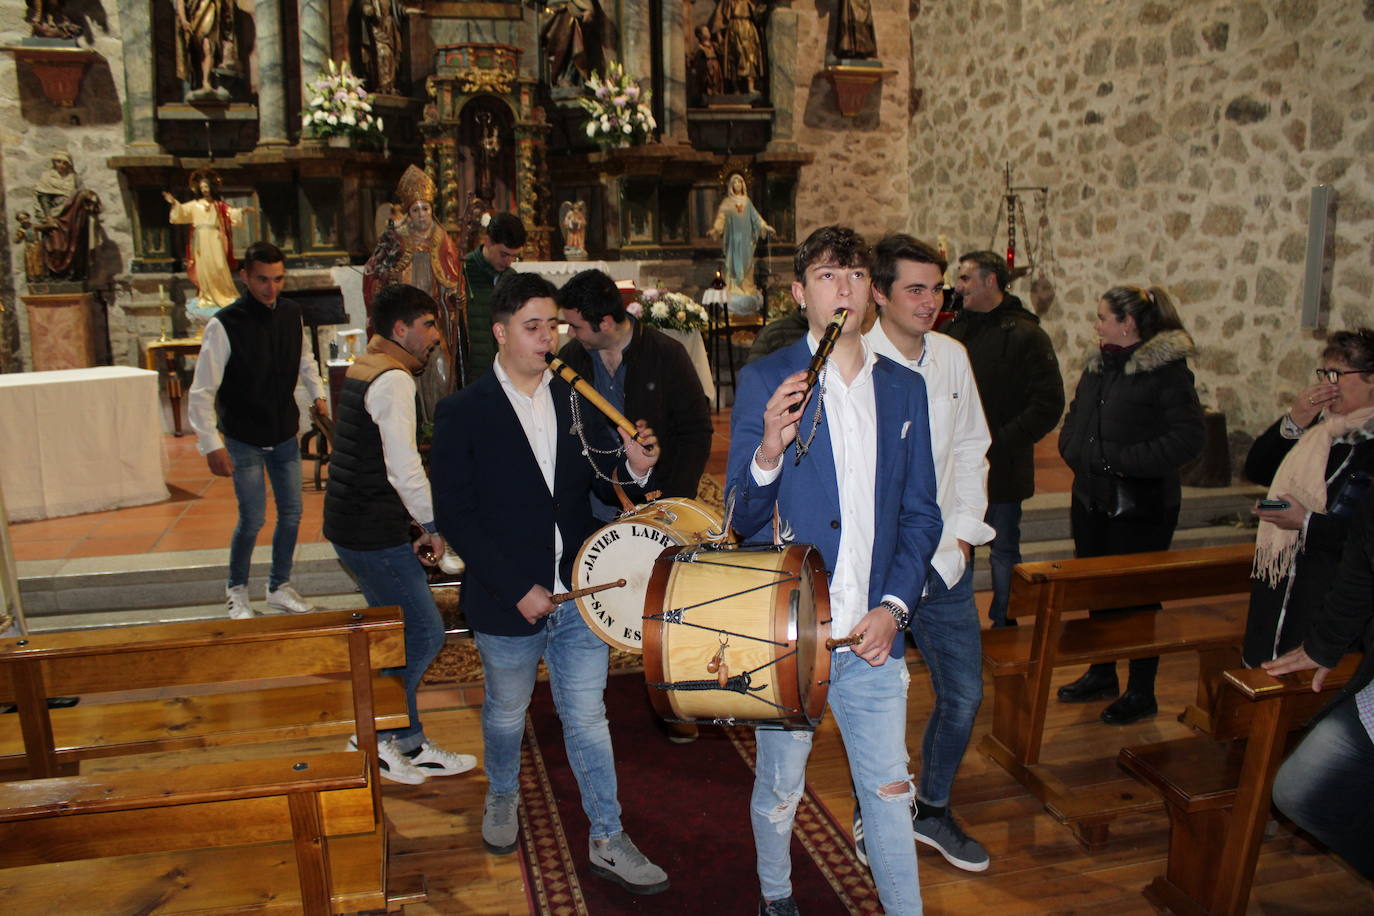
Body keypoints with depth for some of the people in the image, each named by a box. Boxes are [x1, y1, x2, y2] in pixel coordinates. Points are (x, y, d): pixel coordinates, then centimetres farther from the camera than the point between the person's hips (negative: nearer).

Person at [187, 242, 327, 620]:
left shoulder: (291, 313, -3)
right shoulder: (224, 325, -20)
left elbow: (304, 359, 19)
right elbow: (201, 393, -18)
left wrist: (317, 393, 7)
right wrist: (211, 446, -21)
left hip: (285, 433, 5)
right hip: (244, 440, -5)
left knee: (291, 512, 10)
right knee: (253, 518, -3)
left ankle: (279, 587, 29)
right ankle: (236, 590, 22)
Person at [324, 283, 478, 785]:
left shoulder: (360, 370, 14)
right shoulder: (393, 380, -18)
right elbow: (404, 468, -25)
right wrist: (433, 527, -13)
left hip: (352, 521, 10)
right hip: (374, 533, -10)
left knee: (400, 634, 17)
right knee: (424, 634, 0)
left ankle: (408, 744, 27)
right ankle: (371, 738, 12)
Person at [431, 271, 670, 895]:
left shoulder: (576, 400, 2)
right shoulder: (463, 412, -10)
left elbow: (599, 482, 6)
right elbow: (454, 515, -12)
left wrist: (634, 466, -18)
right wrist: (516, 589, -16)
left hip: (579, 593, 2)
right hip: (507, 603, -2)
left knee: (587, 718, 11)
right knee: (506, 715, 20)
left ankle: (607, 841, 25)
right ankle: (502, 798, 49)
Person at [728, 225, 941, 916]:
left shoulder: (904, 389, 5)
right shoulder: (765, 380, -6)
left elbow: (920, 514, 8)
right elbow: (742, 520, -8)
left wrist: (894, 606, -5)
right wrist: (767, 455, -28)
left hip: (872, 634, 2)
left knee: (889, 789, 13)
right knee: (780, 789, 16)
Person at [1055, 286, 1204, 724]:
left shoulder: (1167, 369, -14)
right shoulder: (1099, 365, 8)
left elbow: (1187, 438, -20)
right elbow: (1075, 418, 21)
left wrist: (1124, 460, -22)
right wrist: (1075, 451, 2)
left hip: (1140, 507, -7)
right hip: (1092, 498, 8)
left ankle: (1141, 692, 20)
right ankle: (1102, 674, 35)